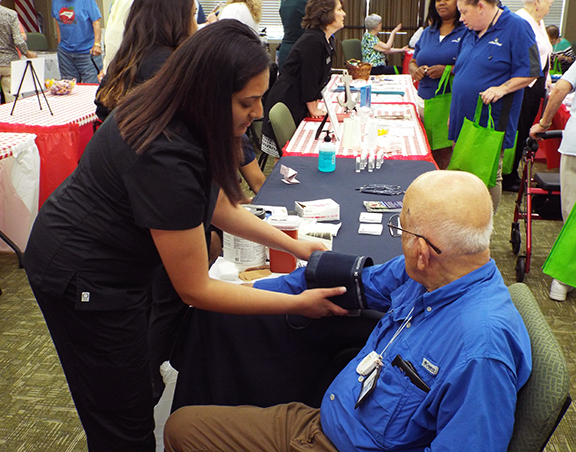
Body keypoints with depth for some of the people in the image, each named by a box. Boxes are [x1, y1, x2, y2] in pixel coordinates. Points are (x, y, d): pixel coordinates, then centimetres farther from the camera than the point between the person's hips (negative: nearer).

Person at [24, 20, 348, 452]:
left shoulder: (170, 111, -7)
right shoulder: (164, 159, -35)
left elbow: (218, 206, 6)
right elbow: (196, 290, -26)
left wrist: (295, 246, 3)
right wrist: (299, 304, -20)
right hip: (84, 280, -9)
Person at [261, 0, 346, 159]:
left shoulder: (327, 40, 9)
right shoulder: (312, 41, -21)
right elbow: (309, 78, -19)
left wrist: (315, 106, 10)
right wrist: (313, 109, -10)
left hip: (298, 106, 9)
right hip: (286, 102, -9)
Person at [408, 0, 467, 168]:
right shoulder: (427, 33, 18)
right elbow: (412, 63, 24)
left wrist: (447, 70, -19)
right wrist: (416, 70, 1)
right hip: (425, 102, 5)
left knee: (446, 152, -11)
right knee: (429, 152, 2)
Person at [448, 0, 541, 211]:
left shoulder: (517, 27, -8)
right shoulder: (470, 32, 13)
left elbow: (530, 71, -10)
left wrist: (502, 88, -24)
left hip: (491, 123, -7)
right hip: (464, 120, 7)